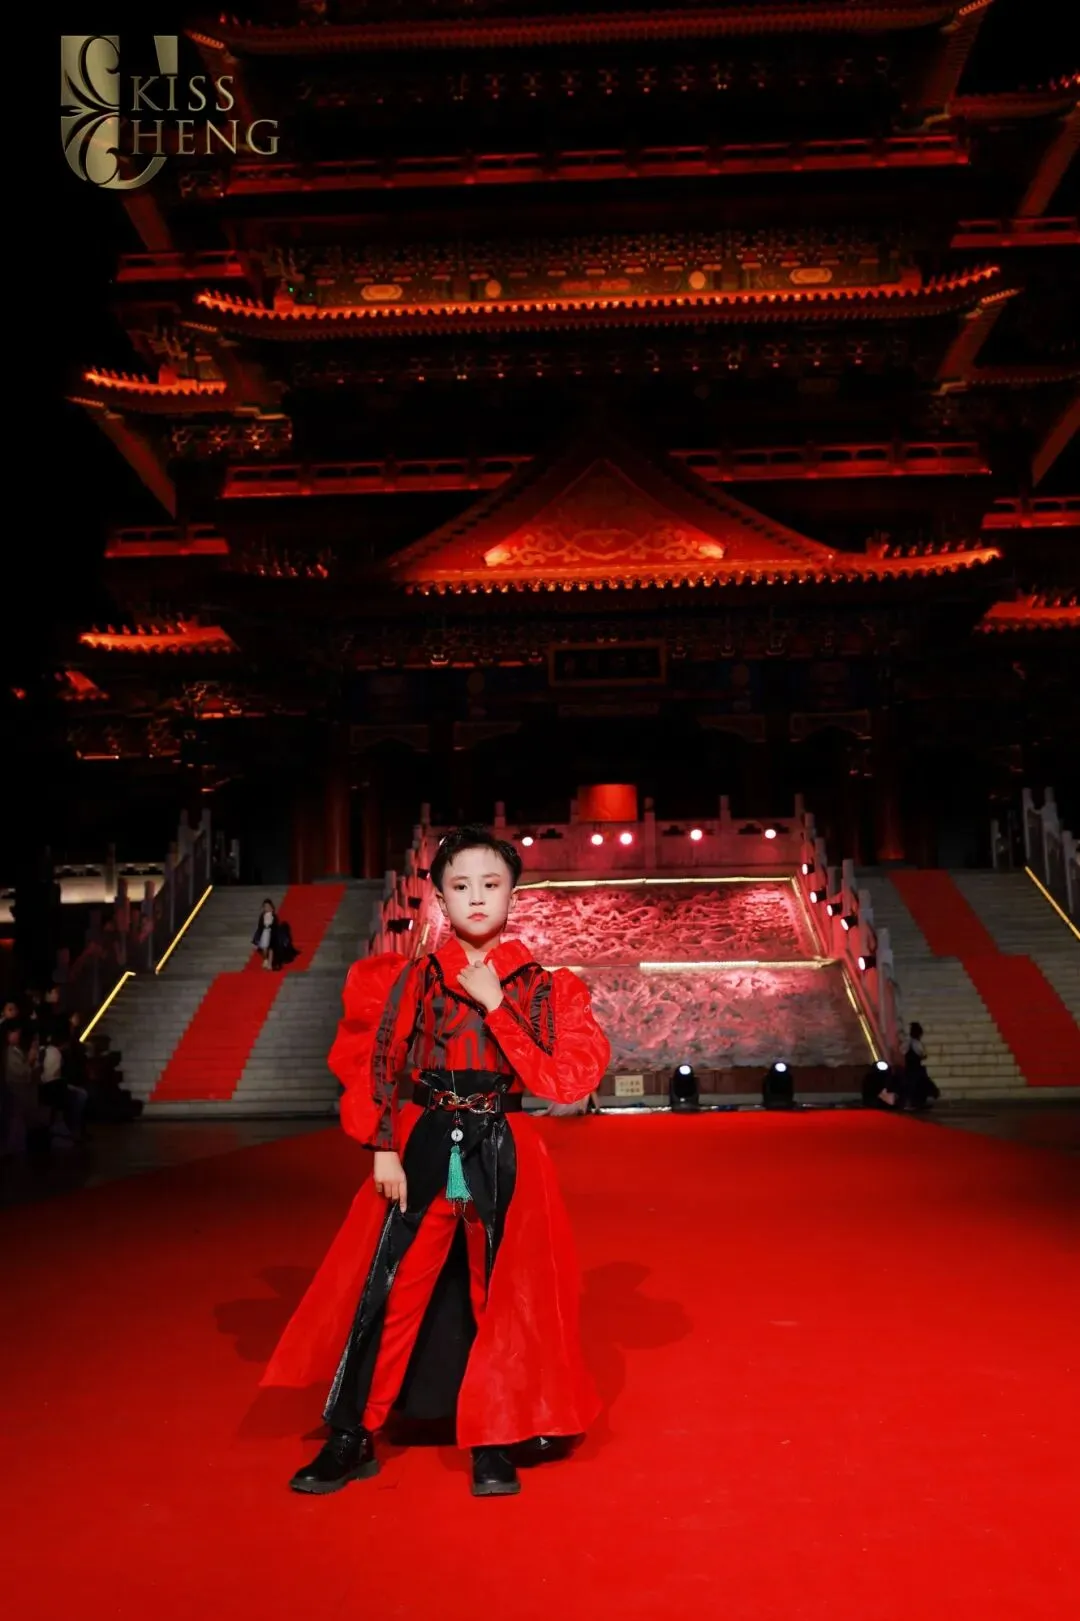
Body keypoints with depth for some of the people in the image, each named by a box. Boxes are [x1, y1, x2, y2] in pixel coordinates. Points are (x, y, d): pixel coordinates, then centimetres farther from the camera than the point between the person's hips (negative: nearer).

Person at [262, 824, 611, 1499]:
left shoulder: (544, 988, 0)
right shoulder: (408, 980, 2)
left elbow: (571, 1077, -11)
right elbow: (368, 1066, 3)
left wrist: (495, 1006, -15)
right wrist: (383, 1149, -6)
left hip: (504, 1154, 0)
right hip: (420, 1150, 0)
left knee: (502, 1296, 7)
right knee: (385, 1290, 2)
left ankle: (495, 1444, 26)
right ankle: (352, 1440, 19)